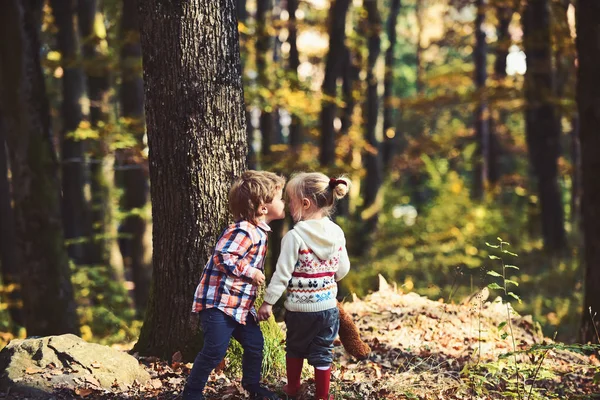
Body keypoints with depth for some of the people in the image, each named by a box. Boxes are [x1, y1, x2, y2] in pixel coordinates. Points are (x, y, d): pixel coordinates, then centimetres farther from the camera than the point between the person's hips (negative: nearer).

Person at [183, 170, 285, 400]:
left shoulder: (260, 232, 12)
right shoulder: (243, 231, -20)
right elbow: (223, 257, -29)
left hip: (241, 304, 10)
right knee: (215, 350, -9)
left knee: (255, 343, 13)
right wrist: (251, 272, -23)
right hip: (219, 302, -10)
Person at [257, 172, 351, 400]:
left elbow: (282, 273, -16)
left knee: (295, 348, 19)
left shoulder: (295, 236, -17)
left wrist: (268, 301, -8)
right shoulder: (337, 233, -2)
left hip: (299, 308, -3)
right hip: (328, 306, 3)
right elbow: (342, 270, 7)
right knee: (323, 353, 11)